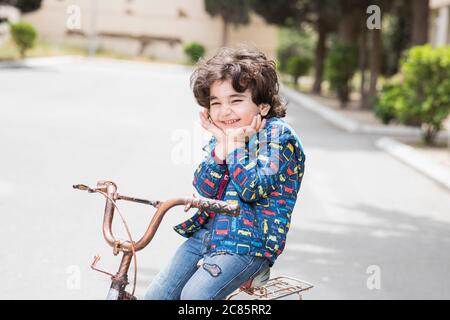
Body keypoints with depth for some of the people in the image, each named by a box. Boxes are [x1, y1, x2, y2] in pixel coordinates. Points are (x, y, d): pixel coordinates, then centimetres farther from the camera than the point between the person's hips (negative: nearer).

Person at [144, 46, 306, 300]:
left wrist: (236, 144, -13)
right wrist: (221, 144, -9)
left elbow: (252, 188, -19)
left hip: (250, 242, -7)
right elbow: (204, 191, -1)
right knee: (156, 295, -1)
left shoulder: (278, 134, -9)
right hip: (207, 232, 7)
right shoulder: (222, 135, 11)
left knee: (195, 295, -25)